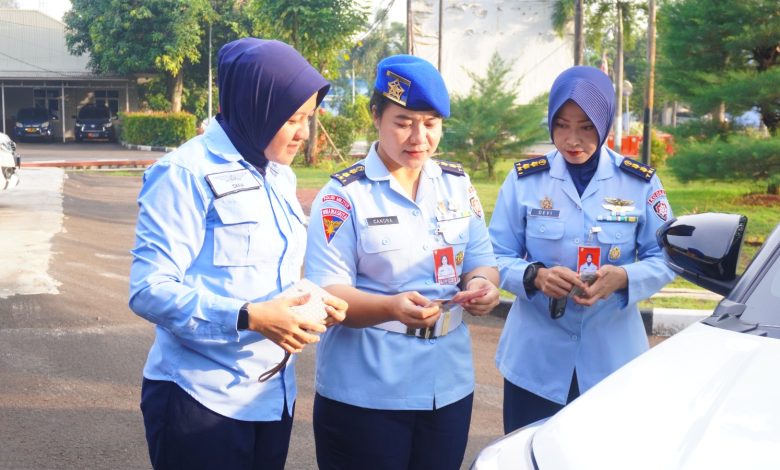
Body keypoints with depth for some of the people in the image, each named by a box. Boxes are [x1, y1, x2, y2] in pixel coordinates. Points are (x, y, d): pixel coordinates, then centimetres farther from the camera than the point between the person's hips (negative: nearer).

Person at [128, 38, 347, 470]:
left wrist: (311, 301, -4)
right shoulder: (186, 173, -15)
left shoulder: (280, 176, 10)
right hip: (201, 400, -7)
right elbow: (149, 289, -21)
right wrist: (249, 317, -27)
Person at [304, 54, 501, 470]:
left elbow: (481, 260, 8)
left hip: (448, 386, 5)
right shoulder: (345, 194, -9)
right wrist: (392, 307, -32)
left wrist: (482, 284, -16)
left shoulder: (458, 184, 6)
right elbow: (325, 293, -14)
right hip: (365, 393, -4)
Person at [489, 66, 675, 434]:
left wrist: (623, 278, -19)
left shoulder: (640, 183, 0)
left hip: (613, 360, 0)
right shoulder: (525, 179, -1)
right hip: (534, 360, 0)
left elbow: (663, 259, 1)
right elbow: (497, 257, 0)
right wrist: (535, 276, -21)